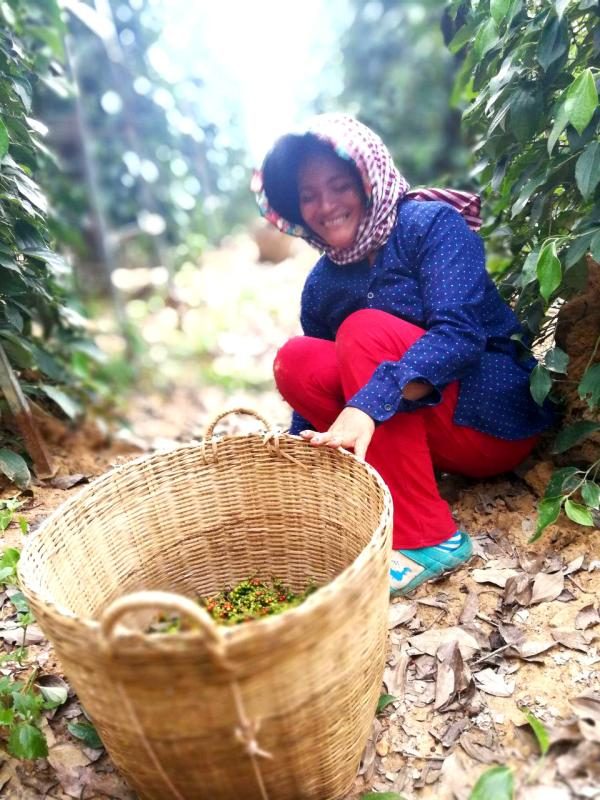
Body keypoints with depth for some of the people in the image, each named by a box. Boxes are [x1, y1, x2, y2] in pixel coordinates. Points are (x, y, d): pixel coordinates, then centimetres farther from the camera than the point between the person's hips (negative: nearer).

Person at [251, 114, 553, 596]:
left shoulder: (431, 223, -10)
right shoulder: (323, 284, 6)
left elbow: (460, 332, -26)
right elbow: (314, 394, 7)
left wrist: (369, 404, -39)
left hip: (498, 417, -5)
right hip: (425, 434, 5)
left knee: (366, 331, -27)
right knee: (297, 361, -12)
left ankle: (427, 539, -25)